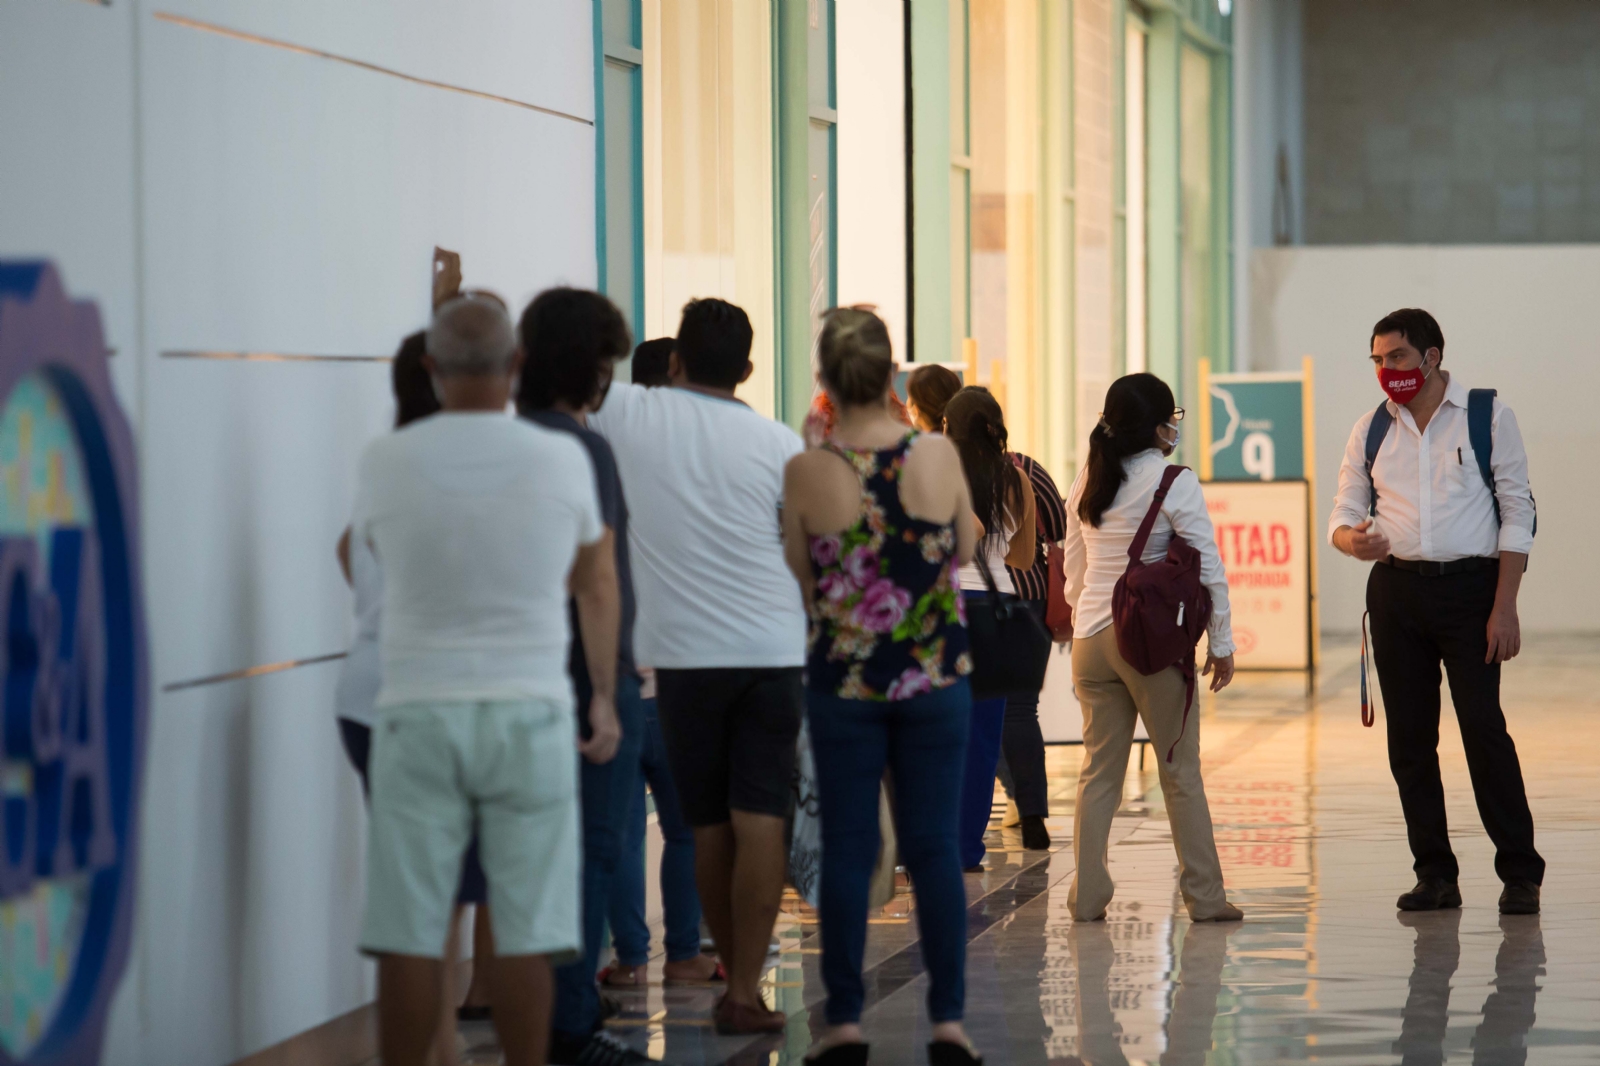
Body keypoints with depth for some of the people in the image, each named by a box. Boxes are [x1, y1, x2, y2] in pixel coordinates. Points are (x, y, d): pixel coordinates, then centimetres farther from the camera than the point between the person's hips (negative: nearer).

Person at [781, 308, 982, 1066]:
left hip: (843, 677, -1)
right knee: (934, 847, 6)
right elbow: (965, 549, 4)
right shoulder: (938, 456, -9)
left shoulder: (808, 472, -13)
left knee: (846, 851, 7)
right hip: (936, 674, 1)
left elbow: (800, 570, 1)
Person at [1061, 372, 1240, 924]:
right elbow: (1209, 568, -10)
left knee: (1099, 769, 10)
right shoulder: (1174, 481, -10)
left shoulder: (1086, 480, 6)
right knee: (1180, 770, 4)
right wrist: (1221, 644, -3)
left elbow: (1073, 570, 12)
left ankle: (1088, 895, 7)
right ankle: (1204, 895, 6)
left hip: (1091, 636, 5)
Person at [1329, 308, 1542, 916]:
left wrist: (1505, 607, -10)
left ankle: (1520, 875, -2)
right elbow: (1344, 516, 12)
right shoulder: (1370, 431, 11)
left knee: (1484, 728, -10)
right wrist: (1352, 540, -14)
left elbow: (1517, 512, -2)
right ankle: (1435, 874, 12)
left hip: (1470, 588, -4)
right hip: (1396, 592, 4)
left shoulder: (1488, 416, 0)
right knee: (1409, 738, 4)